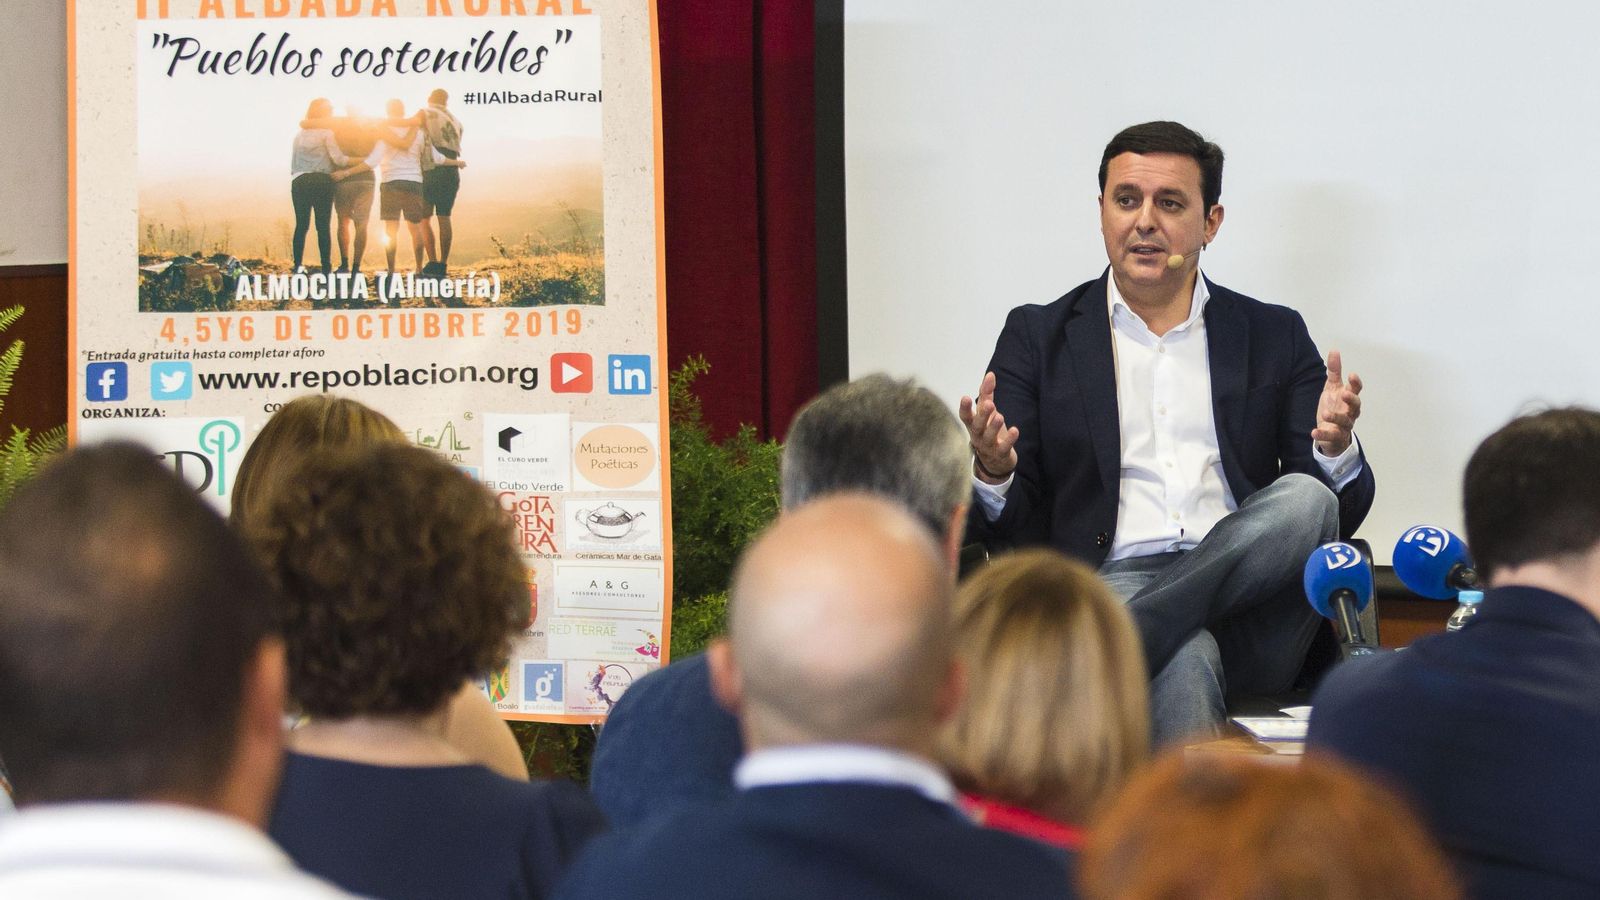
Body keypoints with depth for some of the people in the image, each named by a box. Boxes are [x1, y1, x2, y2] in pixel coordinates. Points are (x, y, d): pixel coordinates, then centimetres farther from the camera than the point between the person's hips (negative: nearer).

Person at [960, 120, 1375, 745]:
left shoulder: (1275, 336, 19)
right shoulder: (1038, 337, 15)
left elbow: (1346, 511, 12)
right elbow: (1006, 530, 9)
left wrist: (1335, 447, -13)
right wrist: (992, 472, -16)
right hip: (1110, 581, -2)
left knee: (1306, 497, -30)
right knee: (1184, 659, -37)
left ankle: (1128, 640, -36)